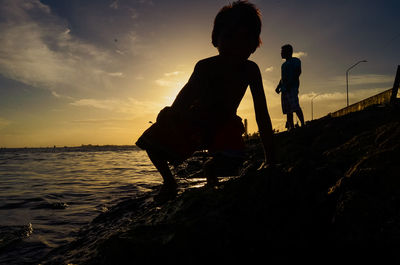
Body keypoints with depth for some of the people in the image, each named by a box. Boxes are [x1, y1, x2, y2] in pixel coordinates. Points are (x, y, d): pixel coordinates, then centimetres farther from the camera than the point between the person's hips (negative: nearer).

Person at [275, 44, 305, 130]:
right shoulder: (284, 64, 28)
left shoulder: (295, 61, 6)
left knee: (295, 106, -21)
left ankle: (302, 124, -23)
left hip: (292, 87, -7)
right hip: (284, 89, 7)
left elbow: (298, 72, -7)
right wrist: (278, 87, 14)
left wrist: (289, 84, -18)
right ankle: (291, 126, -1)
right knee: (288, 109, 0)